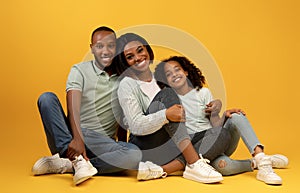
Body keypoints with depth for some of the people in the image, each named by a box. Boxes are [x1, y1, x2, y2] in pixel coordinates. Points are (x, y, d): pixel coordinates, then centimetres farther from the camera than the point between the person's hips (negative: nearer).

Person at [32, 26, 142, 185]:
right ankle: (77, 159, -38)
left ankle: (65, 164, -28)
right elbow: (73, 107, -14)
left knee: (135, 154, -29)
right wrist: (77, 138, -31)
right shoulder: (80, 70, 2)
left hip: (102, 142, 1)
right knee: (47, 98, -24)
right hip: (70, 135, -1)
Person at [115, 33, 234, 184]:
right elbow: (136, 126, -14)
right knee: (167, 94, -24)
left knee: (221, 135, -15)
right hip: (146, 147, -6)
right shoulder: (127, 85, -3)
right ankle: (194, 164, -35)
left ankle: (160, 170, -29)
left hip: (174, 143, 6)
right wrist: (166, 115, -30)